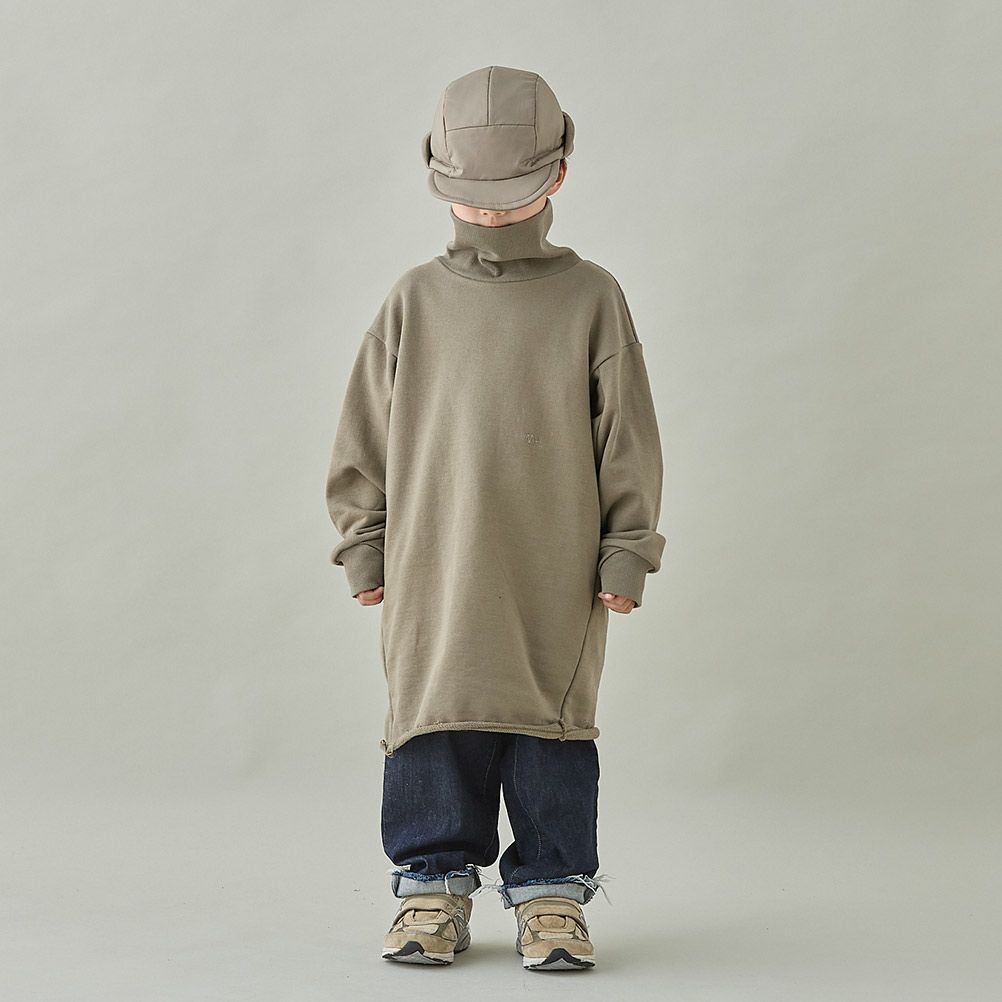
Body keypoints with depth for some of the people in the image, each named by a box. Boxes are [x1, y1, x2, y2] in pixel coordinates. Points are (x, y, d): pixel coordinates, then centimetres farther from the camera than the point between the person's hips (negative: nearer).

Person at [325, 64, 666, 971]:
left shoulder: (592, 298, 1)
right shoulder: (415, 301, 4)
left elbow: (628, 439, 3)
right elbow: (366, 435, 8)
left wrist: (626, 554, 0)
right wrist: (364, 549, 6)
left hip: (555, 573, -1)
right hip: (433, 566, 1)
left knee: (553, 720, 4)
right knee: (435, 716, 5)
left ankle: (551, 890, 16)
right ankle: (435, 883, 17)